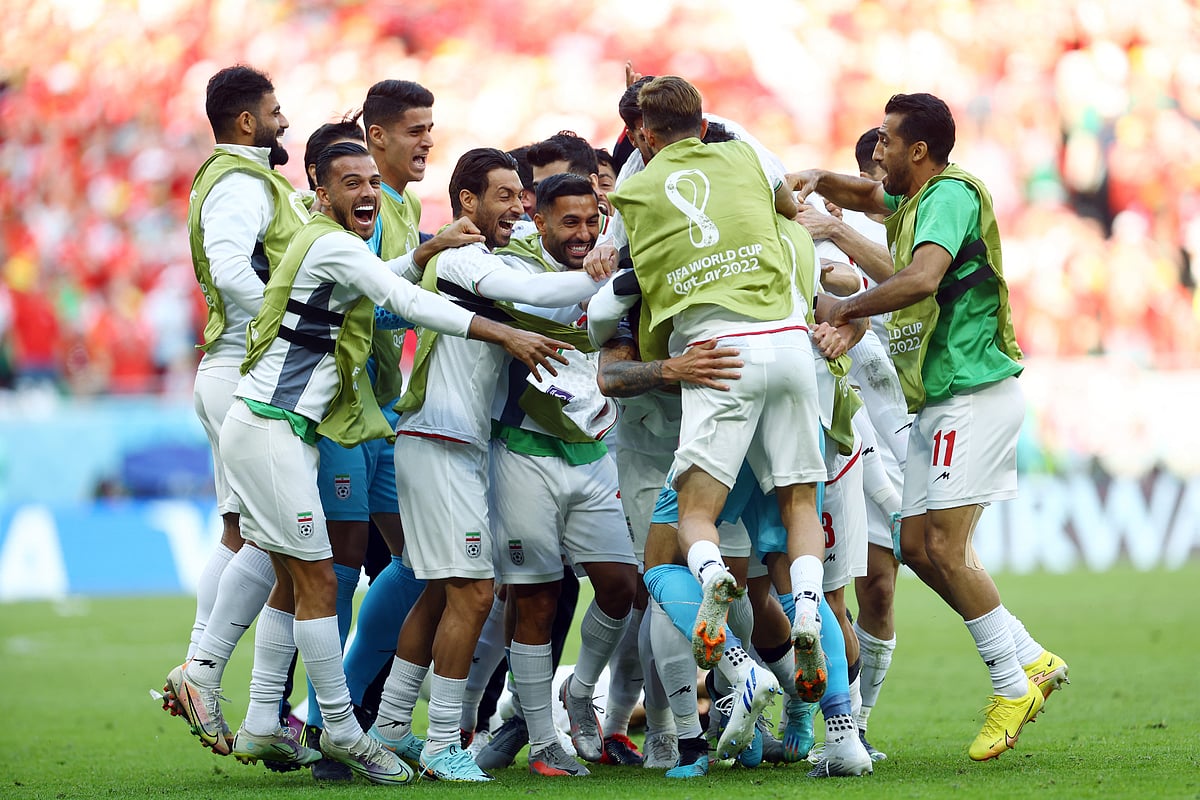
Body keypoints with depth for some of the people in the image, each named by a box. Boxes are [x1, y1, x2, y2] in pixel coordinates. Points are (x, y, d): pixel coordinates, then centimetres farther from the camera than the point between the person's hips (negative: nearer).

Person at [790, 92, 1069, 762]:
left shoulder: (952, 194, -14)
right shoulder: (914, 198, 16)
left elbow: (921, 278, -30)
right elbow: (866, 195, 36)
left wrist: (845, 309, -20)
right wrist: (816, 180, 13)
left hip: (975, 395, -10)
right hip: (937, 402, 10)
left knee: (946, 546, -14)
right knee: (916, 544, 7)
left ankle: (1013, 688, -5)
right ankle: (1032, 659, 12)